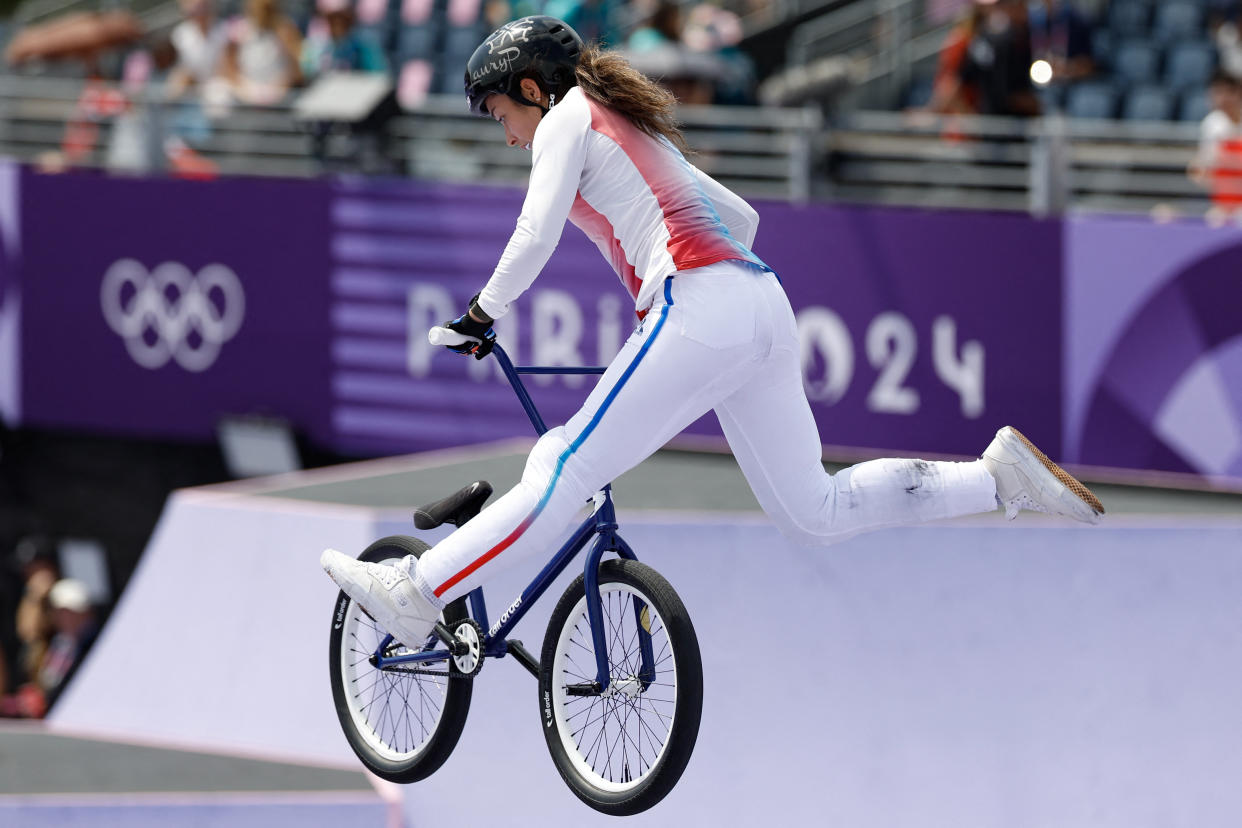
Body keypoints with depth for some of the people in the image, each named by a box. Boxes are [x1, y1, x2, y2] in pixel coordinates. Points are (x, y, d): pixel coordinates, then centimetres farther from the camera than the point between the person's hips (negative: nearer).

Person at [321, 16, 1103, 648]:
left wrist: (481, 314, 8)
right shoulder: (637, 129, 31)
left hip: (697, 308, -8)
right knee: (815, 511, 9)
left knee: (565, 473, -12)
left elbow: (534, 240, -6)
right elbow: (741, 217, 37)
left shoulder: (568, 119, 6)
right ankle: (1002, 475, 3)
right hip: (763, 306, 8)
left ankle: (416, 593, -15)